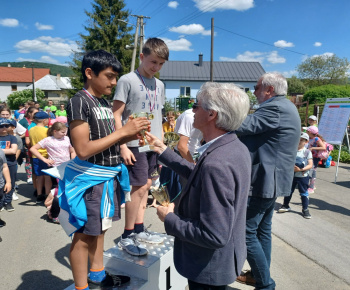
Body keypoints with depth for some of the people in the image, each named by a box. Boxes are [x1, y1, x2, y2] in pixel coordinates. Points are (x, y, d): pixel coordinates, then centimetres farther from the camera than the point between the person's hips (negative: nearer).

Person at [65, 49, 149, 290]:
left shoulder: (105, 103, 8)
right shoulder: (79, 101, -15)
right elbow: (83, 149, -22)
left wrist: (132, 133, -3)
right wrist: (123, 131, -21)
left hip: (109, 175, 8)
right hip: (90, 177, -8)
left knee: (99, 228, 20)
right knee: (84, 234, 6)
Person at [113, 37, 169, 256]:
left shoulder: (159, 85, 13)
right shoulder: (128, 80, -6)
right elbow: (116, 115, -9)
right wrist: (123, 146, -14)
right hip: (135, 144, -6)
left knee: (146, 186, 12)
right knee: (139, 188, -5)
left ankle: (139, 229, 27)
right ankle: (127, 236, 11)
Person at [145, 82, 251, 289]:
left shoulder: (216, 163, -34)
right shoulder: (235, 147, -4)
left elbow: (214, 235, -32)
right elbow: (198, 174, 8)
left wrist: (169, 219, -18)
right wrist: (163, 151, 9)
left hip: (210, 267, -8)